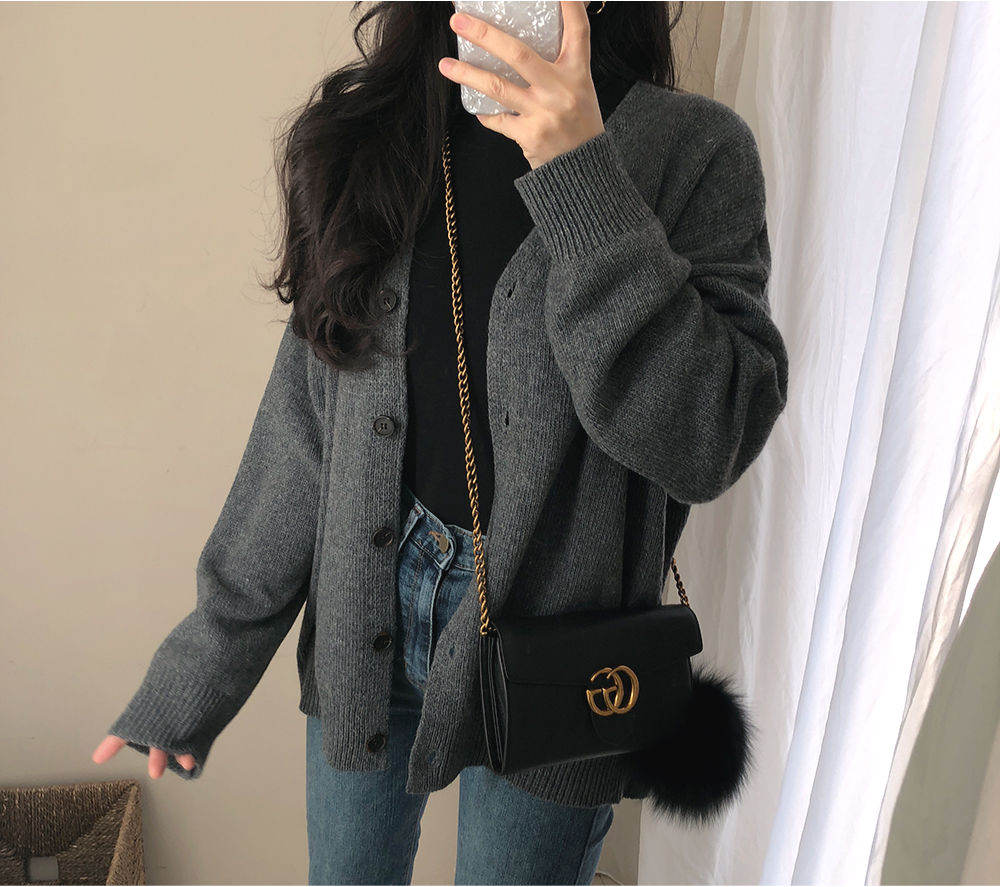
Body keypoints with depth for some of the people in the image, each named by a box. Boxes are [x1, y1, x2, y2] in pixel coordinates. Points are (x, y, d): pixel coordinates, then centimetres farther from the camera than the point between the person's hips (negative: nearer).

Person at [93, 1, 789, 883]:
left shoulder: (693, 150, -9)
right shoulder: (370, 139, 1)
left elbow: (710, 443, -20)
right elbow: (307, 424, 1)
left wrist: (584, 179, -26)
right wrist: (195, 677, 4)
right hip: (363, 622, 4)